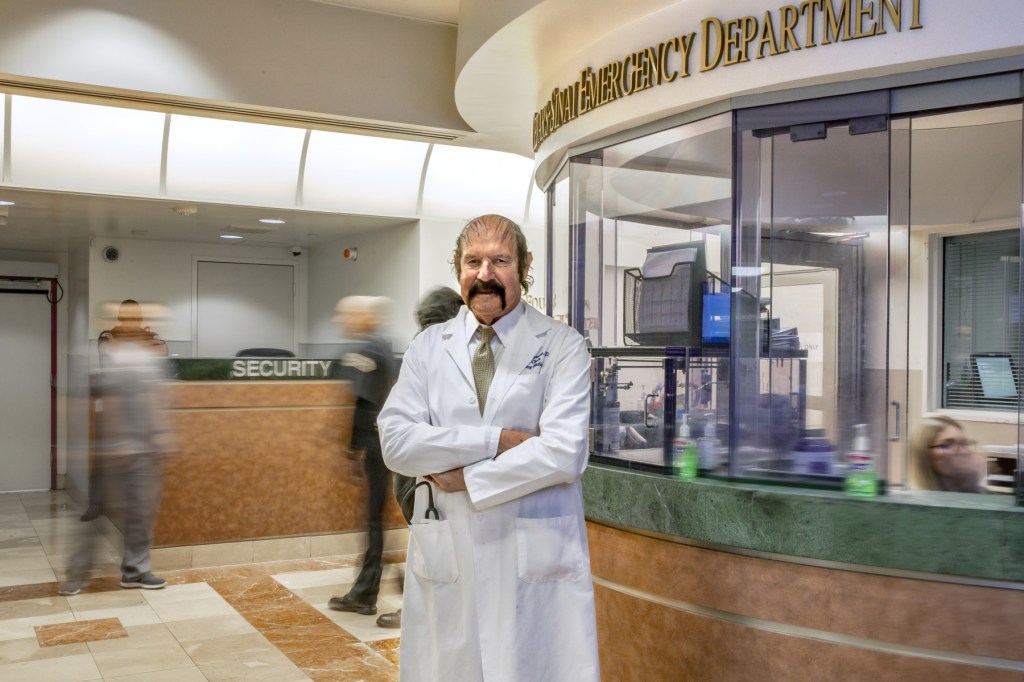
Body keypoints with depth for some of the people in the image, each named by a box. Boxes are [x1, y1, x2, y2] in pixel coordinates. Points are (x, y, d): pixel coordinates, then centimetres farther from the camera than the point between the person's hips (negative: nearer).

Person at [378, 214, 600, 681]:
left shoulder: (563, 346, 0)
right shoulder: (427, 347, 8)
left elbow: (562, 453, -12)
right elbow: (395, 442, -4)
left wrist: (466, 477, -7)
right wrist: (498, 439, -11)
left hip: (538, 556, -2)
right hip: (445, 554, 2)